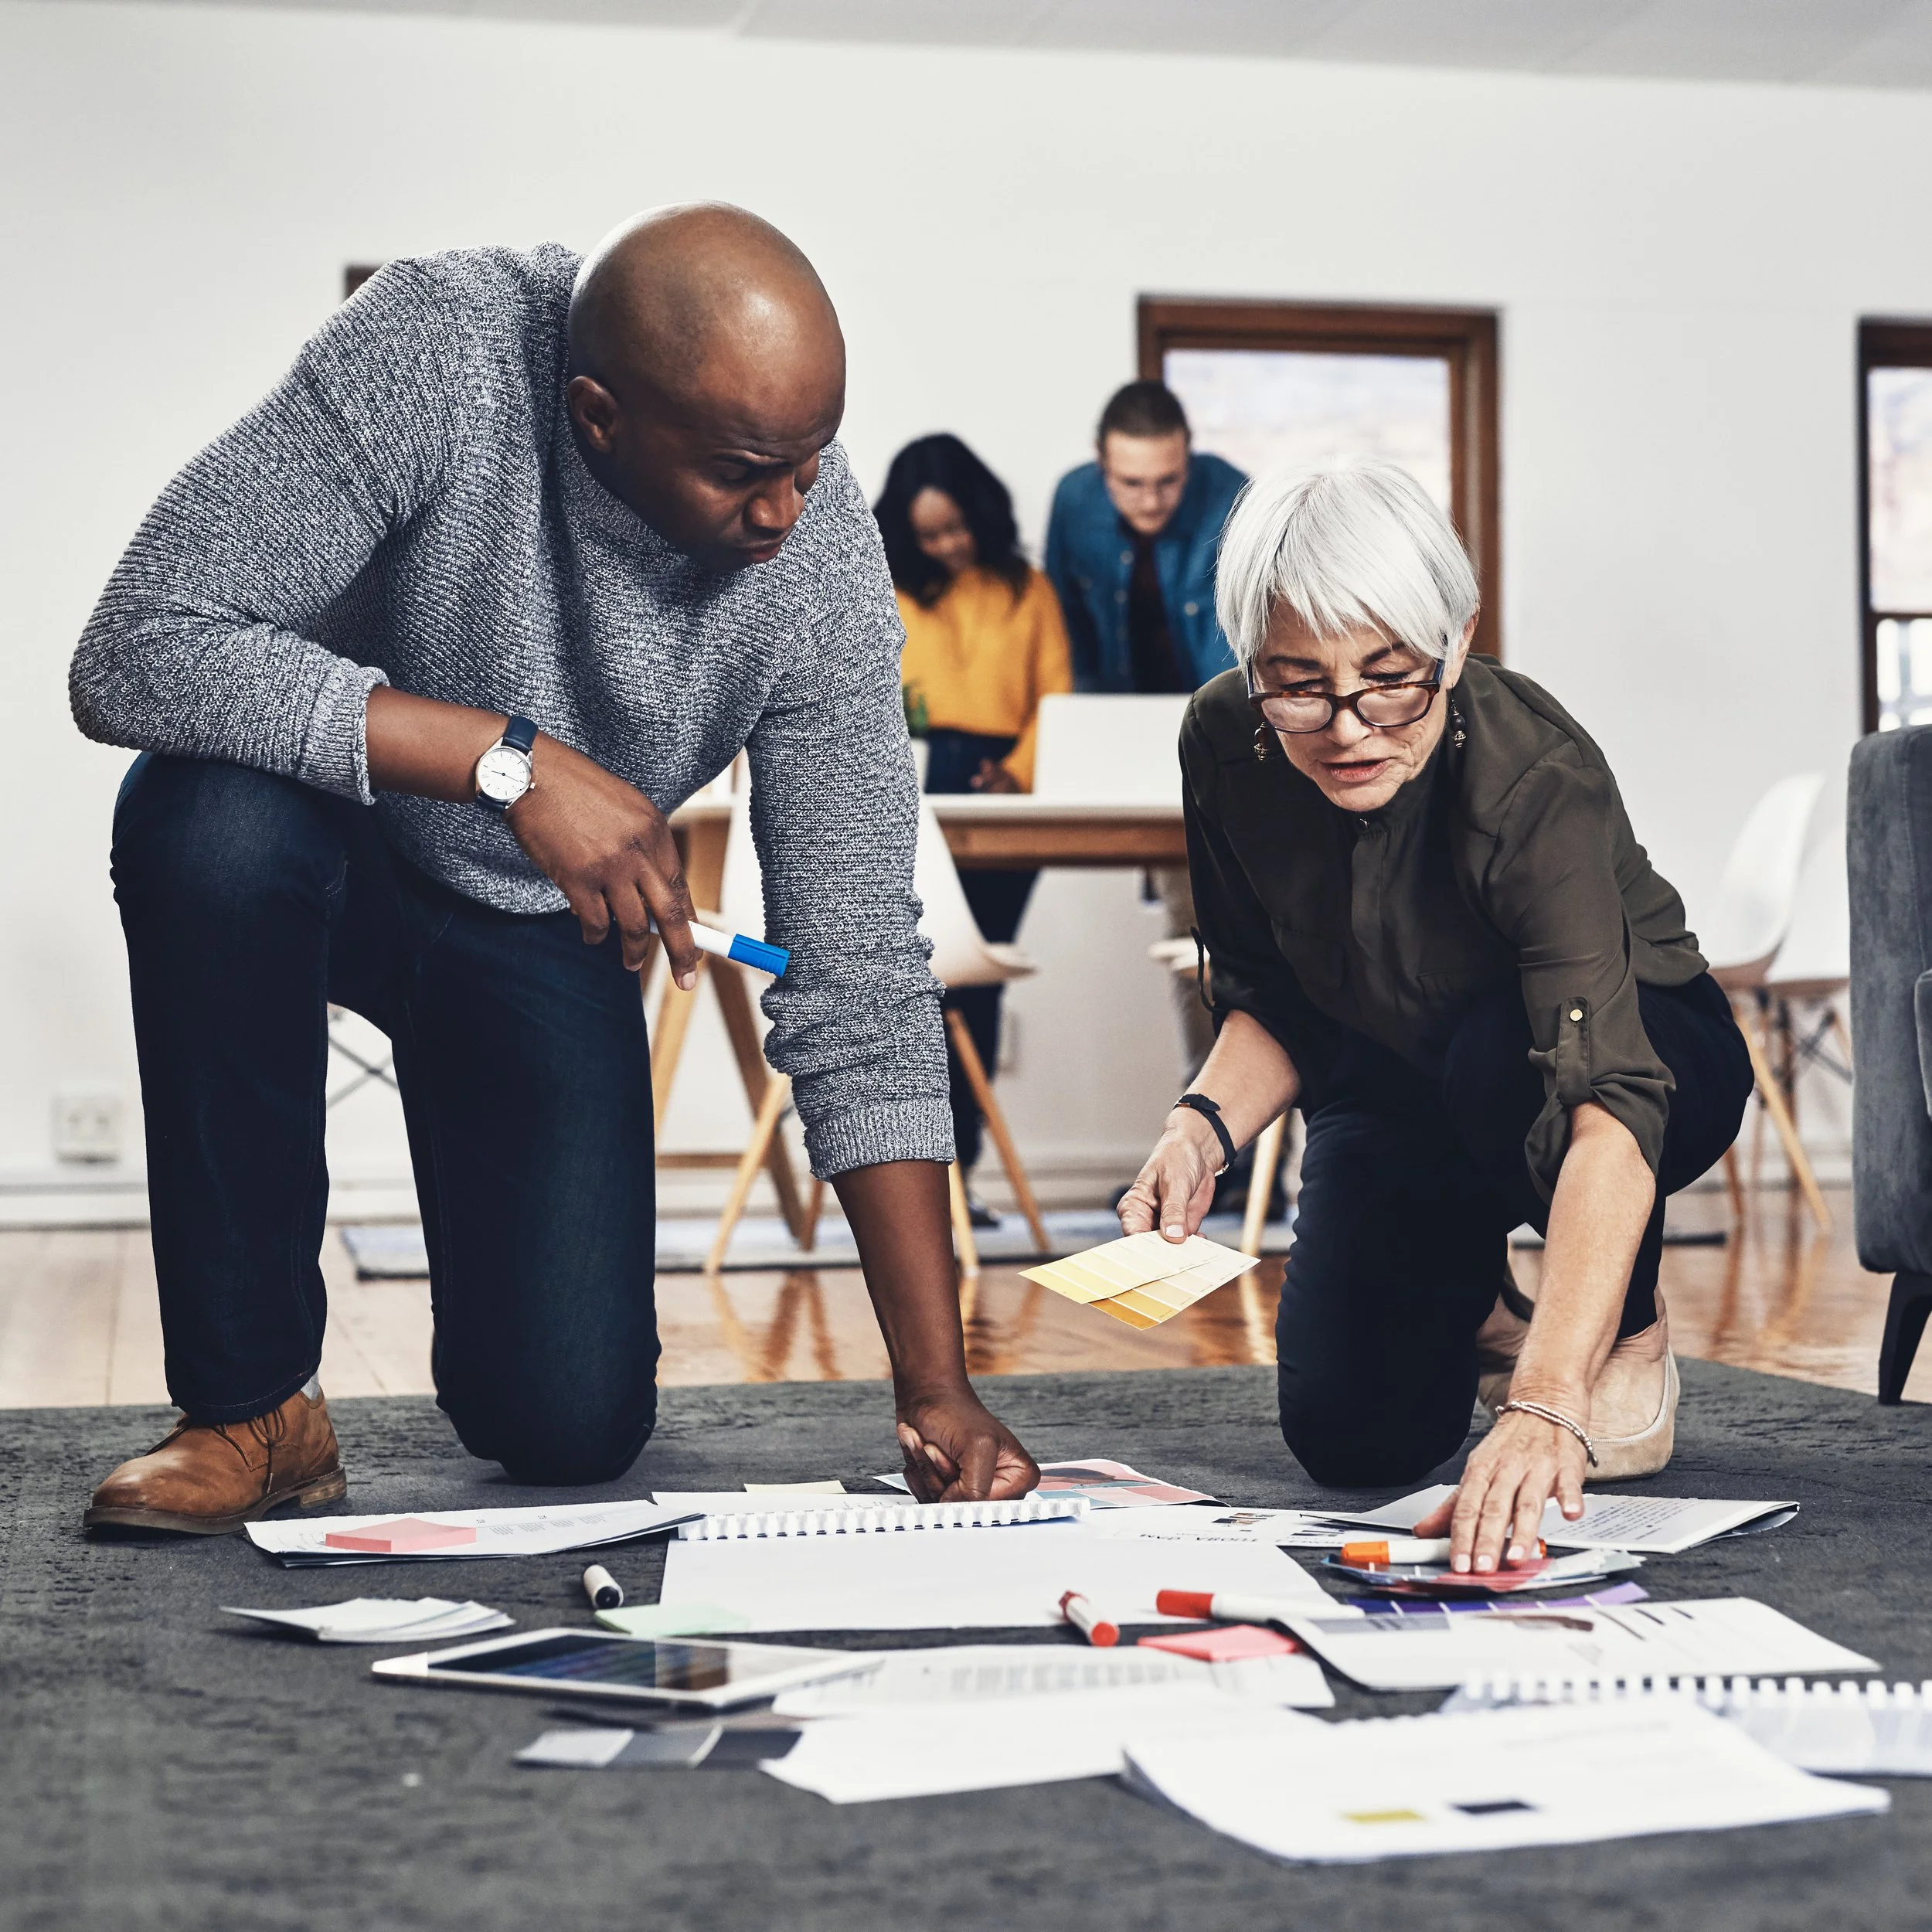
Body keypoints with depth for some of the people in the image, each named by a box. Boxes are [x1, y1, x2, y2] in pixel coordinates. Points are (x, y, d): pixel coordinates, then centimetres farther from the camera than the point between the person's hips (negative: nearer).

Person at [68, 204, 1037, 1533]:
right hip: (322, 855, -1)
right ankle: (253, 1403, -19)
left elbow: (859, 975, -19)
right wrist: (511, 761, -42)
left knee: (574, 1428, -10)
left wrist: (936, 1383, -23)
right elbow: (135, 656, -36)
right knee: (214, 813, -38)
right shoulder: (436, 354, -31)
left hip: (541, 924, 2)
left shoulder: (825, 557, -23)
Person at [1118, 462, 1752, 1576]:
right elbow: (1269, 1002, -5)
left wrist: (1547, 1405, -62)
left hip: (1658, 1058, -3)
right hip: (1395, 1092, 4)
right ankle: (1469, 1298, 22)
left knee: (1504, 1050, -39)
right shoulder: (1224, 746, -21)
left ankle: (1629, 1331, -8)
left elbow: (1609, 1107, -49)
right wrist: (1205, 1126, -27)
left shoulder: (1537, 781, -37)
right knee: (1353, 1437, -15)